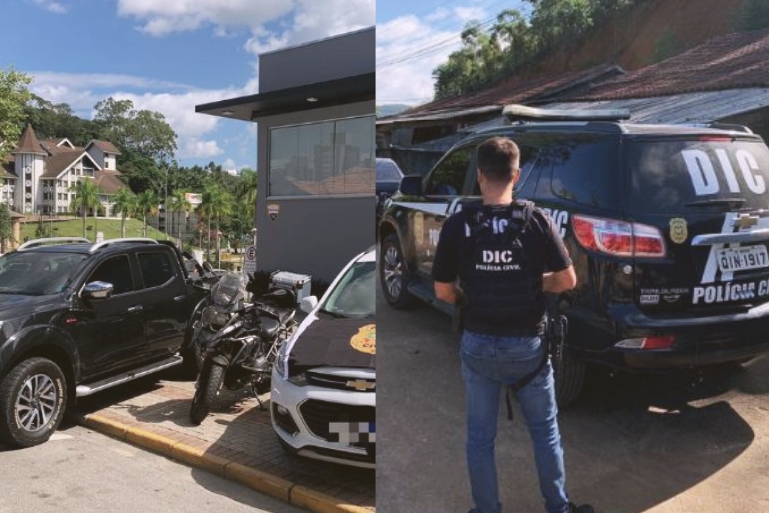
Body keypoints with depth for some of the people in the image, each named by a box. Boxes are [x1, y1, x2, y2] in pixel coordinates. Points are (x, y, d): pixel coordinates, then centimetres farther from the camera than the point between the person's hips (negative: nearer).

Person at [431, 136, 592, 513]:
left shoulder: (457, 225, -11)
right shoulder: (536, 220, -11)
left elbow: (443, 291, -4)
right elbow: (567, 280, -5)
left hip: (478, 344, 0)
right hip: (527, 343, 1)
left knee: (480, 435, 16)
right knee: (545, 430, 21)